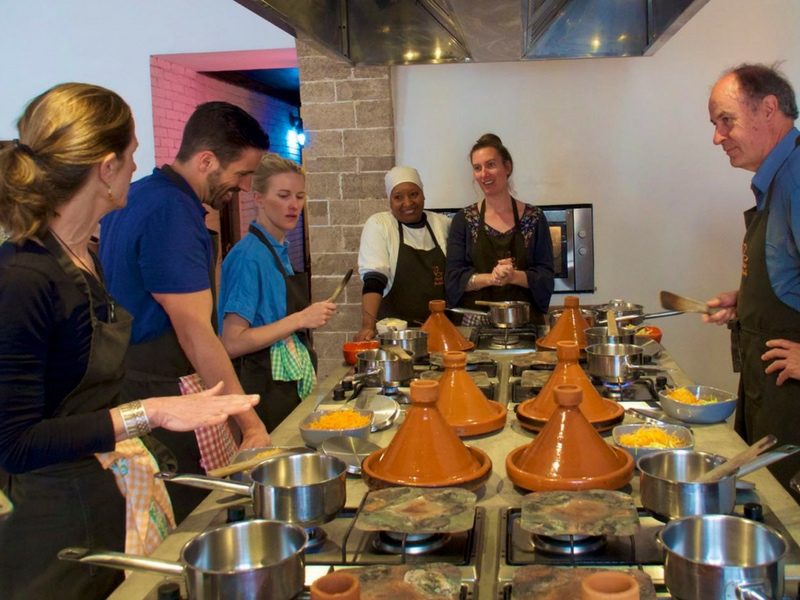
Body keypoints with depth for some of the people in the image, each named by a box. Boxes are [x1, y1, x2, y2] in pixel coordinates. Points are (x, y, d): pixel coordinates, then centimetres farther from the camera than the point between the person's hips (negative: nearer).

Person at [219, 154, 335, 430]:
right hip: (263, 390, -8)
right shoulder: (249, 255, -16)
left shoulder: (281, 250, 9)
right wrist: (301, 319, -20)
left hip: (290, 386, 8)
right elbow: (232, 343, -21)